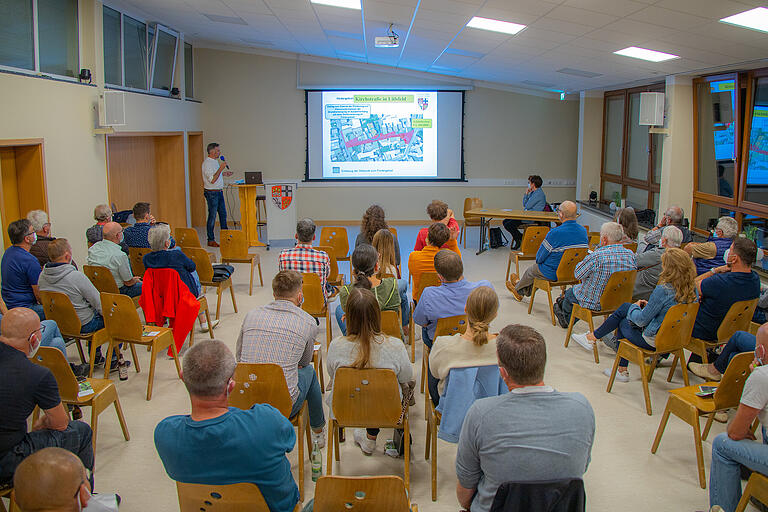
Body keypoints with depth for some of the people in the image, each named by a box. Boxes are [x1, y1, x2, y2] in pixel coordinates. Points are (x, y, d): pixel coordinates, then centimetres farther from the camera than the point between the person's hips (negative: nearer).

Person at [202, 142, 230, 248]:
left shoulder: (215, 161, 13)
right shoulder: (207, 163, -17)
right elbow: (212, 180, -25)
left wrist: (223, 173, 17)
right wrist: (221, 169, -26)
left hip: (219, 192, 9)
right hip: (211, 193, -9)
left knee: (223, 214, 13)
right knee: (212, 216, -3)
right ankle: (211, 240, 4)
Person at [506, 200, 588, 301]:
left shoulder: (555, 233, -26)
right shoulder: (583, 231, -7)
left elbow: (539, 258, -16)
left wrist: (539, 259, 8)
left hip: (553, 274, -6)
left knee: (530, 270, 25)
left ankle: (518, 290, 54)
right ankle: (524, 290, 51)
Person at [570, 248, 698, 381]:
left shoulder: (662, 290, -28)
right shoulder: (692, 289, -5)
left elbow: (641, 320, -19)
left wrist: (635, 307, 1)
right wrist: (649, 306, 8)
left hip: (653, 341, -8)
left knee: (623, 323, 19)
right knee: (625, 307, 19)